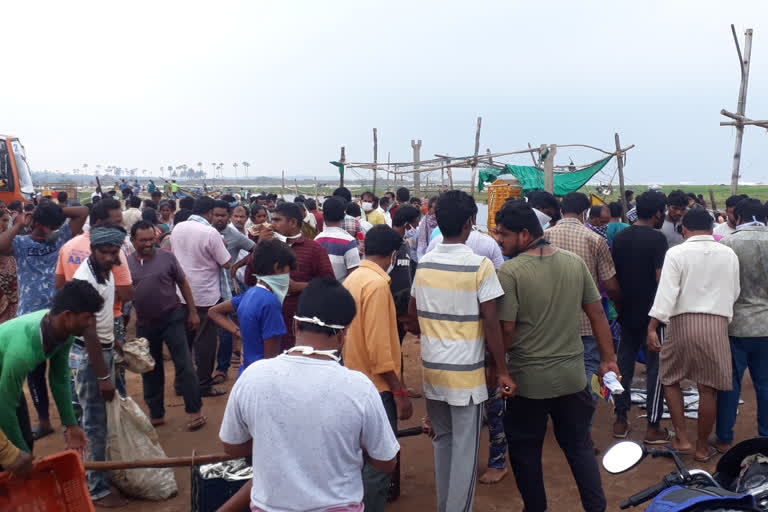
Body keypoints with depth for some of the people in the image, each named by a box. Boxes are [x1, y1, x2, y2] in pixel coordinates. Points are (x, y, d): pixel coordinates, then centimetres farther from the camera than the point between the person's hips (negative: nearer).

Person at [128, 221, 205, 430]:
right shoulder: (126, 263, 1)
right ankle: (156, 414, 27)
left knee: (184, 364, -4)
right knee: (150, 370, 13)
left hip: (172, 318, -3)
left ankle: (194, 410, 5)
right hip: (144, 323, 3)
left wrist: (193, 312, 0)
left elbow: (183, 284, 2)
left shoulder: (167, 257, -5)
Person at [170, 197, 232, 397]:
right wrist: (221, 245, 3)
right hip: (206, 294, -6)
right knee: (205, 340, 4)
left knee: (184, 337, 16)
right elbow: (226, 263, -14)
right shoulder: (210, 233, -18)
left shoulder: (177, 228, 1)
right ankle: (204, 385, 11)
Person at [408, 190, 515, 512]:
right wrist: (502, 372, -6)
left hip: (431, 368, 6)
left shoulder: (423, 265, 2)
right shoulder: (480, 266, -14)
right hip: (466, 371, -5)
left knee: (443, 438, 20)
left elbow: (412, 321, 9)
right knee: (464, 447, 6)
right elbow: (491, 324, -14)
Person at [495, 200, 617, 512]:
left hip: (528, 381, -4)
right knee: (580, 446, 21)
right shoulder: (575, 262, -2)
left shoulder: (509, 272, -17)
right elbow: (597, 314, 3)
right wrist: (608, 359, 12)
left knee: (525, 452, 15)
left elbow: (505, 331, -17)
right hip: (572, 377, 5)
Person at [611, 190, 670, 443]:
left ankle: (620, 421, 18)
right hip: (651, 313, -6)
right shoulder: (657, 239, -12)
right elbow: (661, 279, -18)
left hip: (626, 313, 6)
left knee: (624, 363, 12)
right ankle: (653, 428, 8)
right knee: (655, 368, 4)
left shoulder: (620, 237, 6)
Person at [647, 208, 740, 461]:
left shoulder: (676, 253, -5)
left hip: (682, 322, -2)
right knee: (707, 388, 9)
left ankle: (682, 438, 15)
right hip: (717, 323, 2)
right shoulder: (729, 254, 6)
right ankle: (702, 447, 20)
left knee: (669, 379, 16)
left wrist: (652, 327, -15)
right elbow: (734, 293, 14)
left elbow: (666, 292, -14)